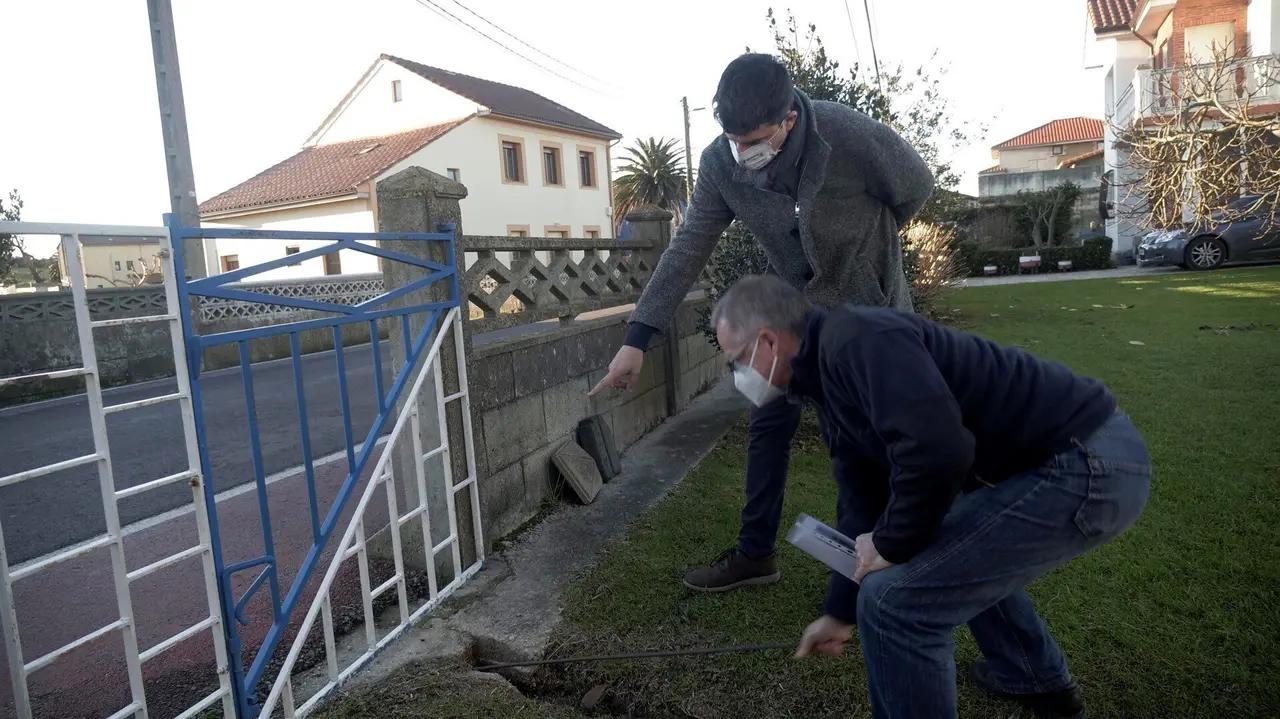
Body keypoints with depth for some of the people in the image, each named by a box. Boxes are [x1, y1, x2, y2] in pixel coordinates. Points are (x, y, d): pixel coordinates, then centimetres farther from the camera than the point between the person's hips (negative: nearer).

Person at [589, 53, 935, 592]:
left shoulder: (850, 136, -29)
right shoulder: (720, 164, -19)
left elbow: (917, 188, -11)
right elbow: (687, 251, -15)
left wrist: (863, 242, 2)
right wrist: (637, 339, -20)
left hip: (870, 303, -3)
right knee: (770, 423, 3)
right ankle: (755, 553, 17)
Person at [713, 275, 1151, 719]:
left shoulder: (853, 340, -19)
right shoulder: (831, 379, 13)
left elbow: (937, 452, -32)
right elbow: (860, 503, 19)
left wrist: (891, 543, -12)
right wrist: (840, 613, 25)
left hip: (1090, 467, -11)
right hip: (1082, 456, 11)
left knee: (895, 598, -11)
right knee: (952, 541, 33)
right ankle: (1038, 682, 50)